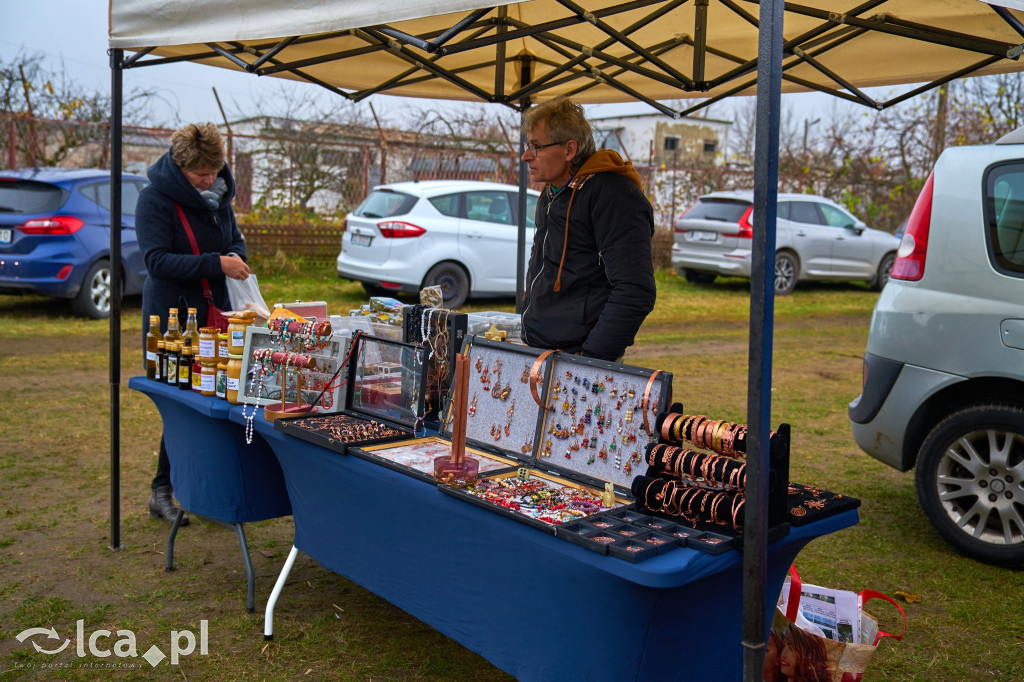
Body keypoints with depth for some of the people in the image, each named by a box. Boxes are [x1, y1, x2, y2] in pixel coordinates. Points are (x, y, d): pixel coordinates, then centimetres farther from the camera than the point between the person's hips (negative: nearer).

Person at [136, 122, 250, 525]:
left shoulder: (219, 194, 9)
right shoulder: (155, 199, -10)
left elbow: (235, 239, 21)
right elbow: (157, 260, -19)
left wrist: (236, 257, -3)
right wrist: (216, 264, -27)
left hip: (215, 311, 6)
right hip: (172, 315, -6)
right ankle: (162, 492, 12)